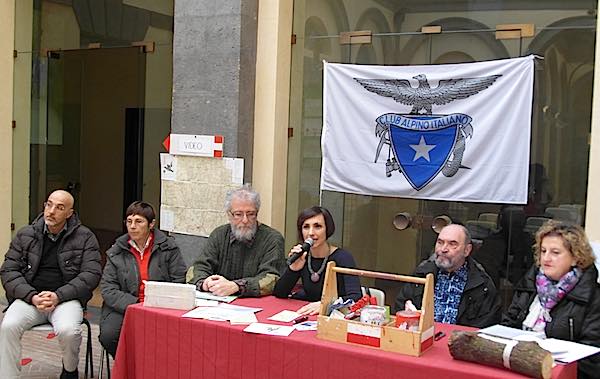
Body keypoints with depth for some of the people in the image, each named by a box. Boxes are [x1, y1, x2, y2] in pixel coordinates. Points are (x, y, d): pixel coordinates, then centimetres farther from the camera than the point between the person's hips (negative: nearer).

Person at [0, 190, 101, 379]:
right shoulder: (25, 235, 11)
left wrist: (58, 296, -15)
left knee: (68, 330, -30)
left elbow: (91, 274, -4)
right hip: (29, 298, 2)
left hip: (66, 298, -2)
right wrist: (32, 296, -11)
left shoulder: (85, 237, 4)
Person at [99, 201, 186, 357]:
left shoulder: (168, 247, 4)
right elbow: (108, 289, 1)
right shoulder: (116, 252, 9)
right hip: (123, 308, 2)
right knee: (108, 335, -25)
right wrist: (133, 305, -15)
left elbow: (179, 284, -1)